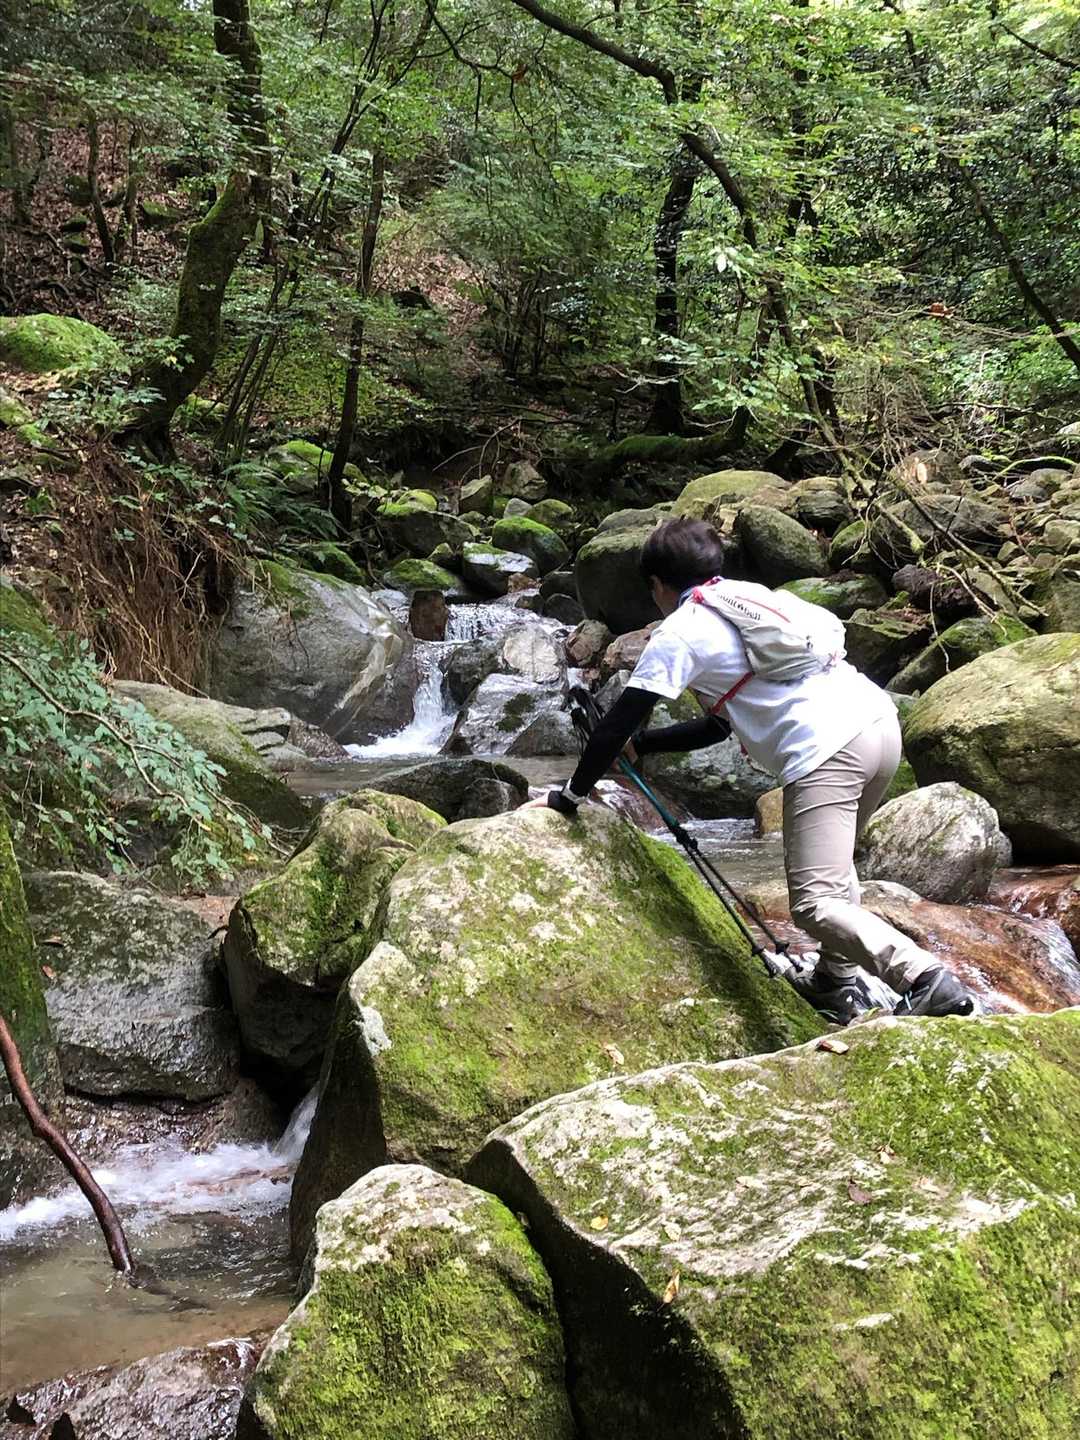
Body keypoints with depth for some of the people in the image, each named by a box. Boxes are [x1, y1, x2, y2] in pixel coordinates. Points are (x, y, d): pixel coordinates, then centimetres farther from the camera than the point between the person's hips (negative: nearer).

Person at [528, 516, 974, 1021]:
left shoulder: (678, 633, 5)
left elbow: (618, 721, 5)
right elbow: (720, 724, 36)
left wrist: (569, 795, 16)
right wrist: (642, 744, 41)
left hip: (826, 751, -9)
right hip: (881, 719, 9)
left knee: (815, 904, -10)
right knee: (831, 867, 28)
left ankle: (926, 980, -24)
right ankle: (838, 981, 29)